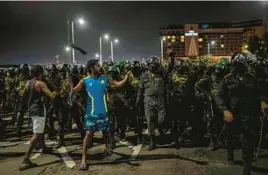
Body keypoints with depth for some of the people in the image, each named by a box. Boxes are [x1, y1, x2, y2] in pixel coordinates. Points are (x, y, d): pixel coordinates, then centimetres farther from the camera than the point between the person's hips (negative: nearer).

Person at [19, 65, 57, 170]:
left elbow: (24, 96, 20)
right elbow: (51, 97, -19)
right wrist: (54, 93, 2)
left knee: (40, 130, 25)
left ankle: (44, 148, 42)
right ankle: (26, 158, -17)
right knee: (37, 134, -11)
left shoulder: (28, 83, 8)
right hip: (38, 110, -9)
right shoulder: (41, 84, -15)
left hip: (32, 109, 9)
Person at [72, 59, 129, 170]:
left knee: (105, 131, 17)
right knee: (89, 133, -7)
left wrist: (126, 77, -5)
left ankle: (107, 147, 44)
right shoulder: (85, 81, -7)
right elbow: (74, 91, -9)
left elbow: (118, 84, 5)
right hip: (91, 112, -3)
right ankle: (83, 159, 0)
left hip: (103, 111, 3)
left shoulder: (105, 78, 0)